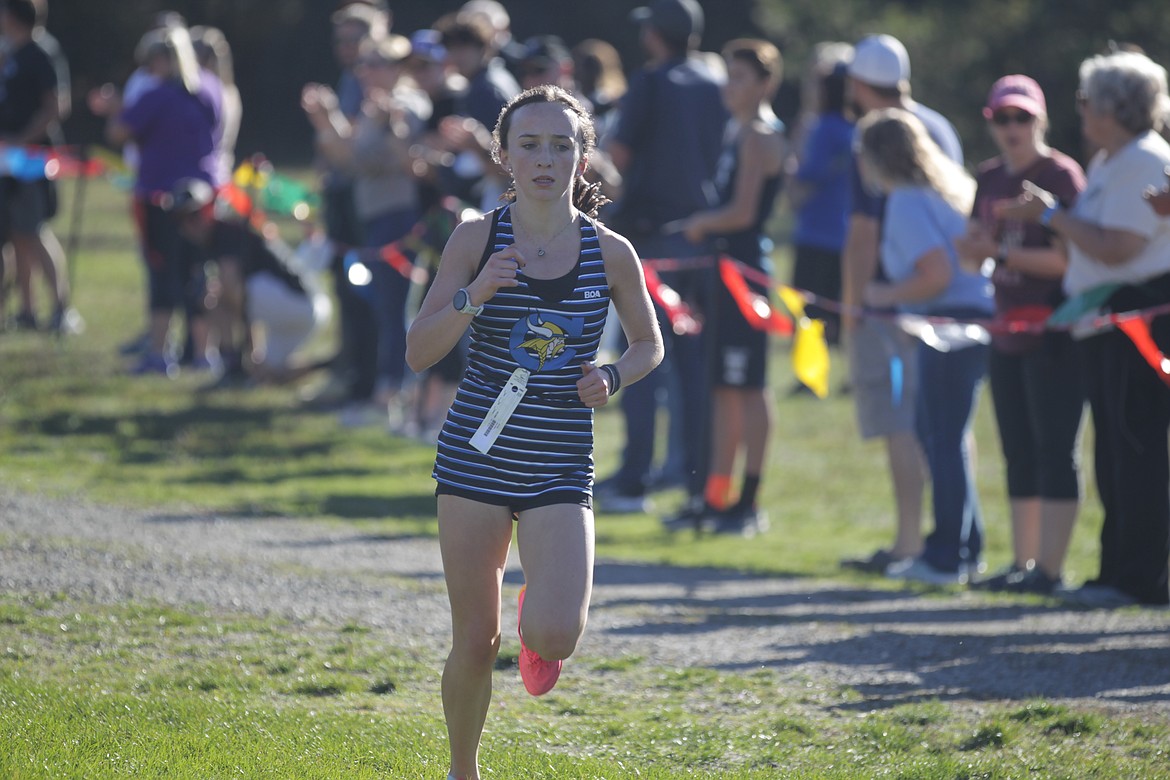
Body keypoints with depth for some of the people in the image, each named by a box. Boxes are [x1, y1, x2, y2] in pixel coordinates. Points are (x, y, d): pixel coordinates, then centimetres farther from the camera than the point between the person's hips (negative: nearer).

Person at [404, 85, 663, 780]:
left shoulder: (611, 253, -2)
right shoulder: (478, 239, -3)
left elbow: (649, 343, 14)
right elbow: (419, 352, -4)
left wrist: (613, 376, -7)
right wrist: (473, 297, -20)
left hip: (561, 467, 0)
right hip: (478, 455, 0)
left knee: (553, 637, -17)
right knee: (476, 641, 4)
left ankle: (540, 629, 22)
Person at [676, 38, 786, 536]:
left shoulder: (759, 136, -12)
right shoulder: (739, 132, 17)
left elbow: (742, 211, -19)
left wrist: (700, 224, -4)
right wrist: (705, 226, 7)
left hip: (746, 269, -10)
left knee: (747, 386, -7)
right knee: (722, 385, 12)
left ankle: (750, 504, -5)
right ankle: (717, 497, 17)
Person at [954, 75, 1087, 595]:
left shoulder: (1062, 175, -9)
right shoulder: (990, 179, 14)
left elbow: (1068, 259, -16)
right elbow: (975, 256, 17)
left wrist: (1002, 252, -17)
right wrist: (974, 248, -6)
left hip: (1053, 334, -8)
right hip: (1007, 333, 8)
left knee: (1054, 450, -8)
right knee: (1018, 454, 12)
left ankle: (1050, 568, -9)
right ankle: (1022, 563, 18)